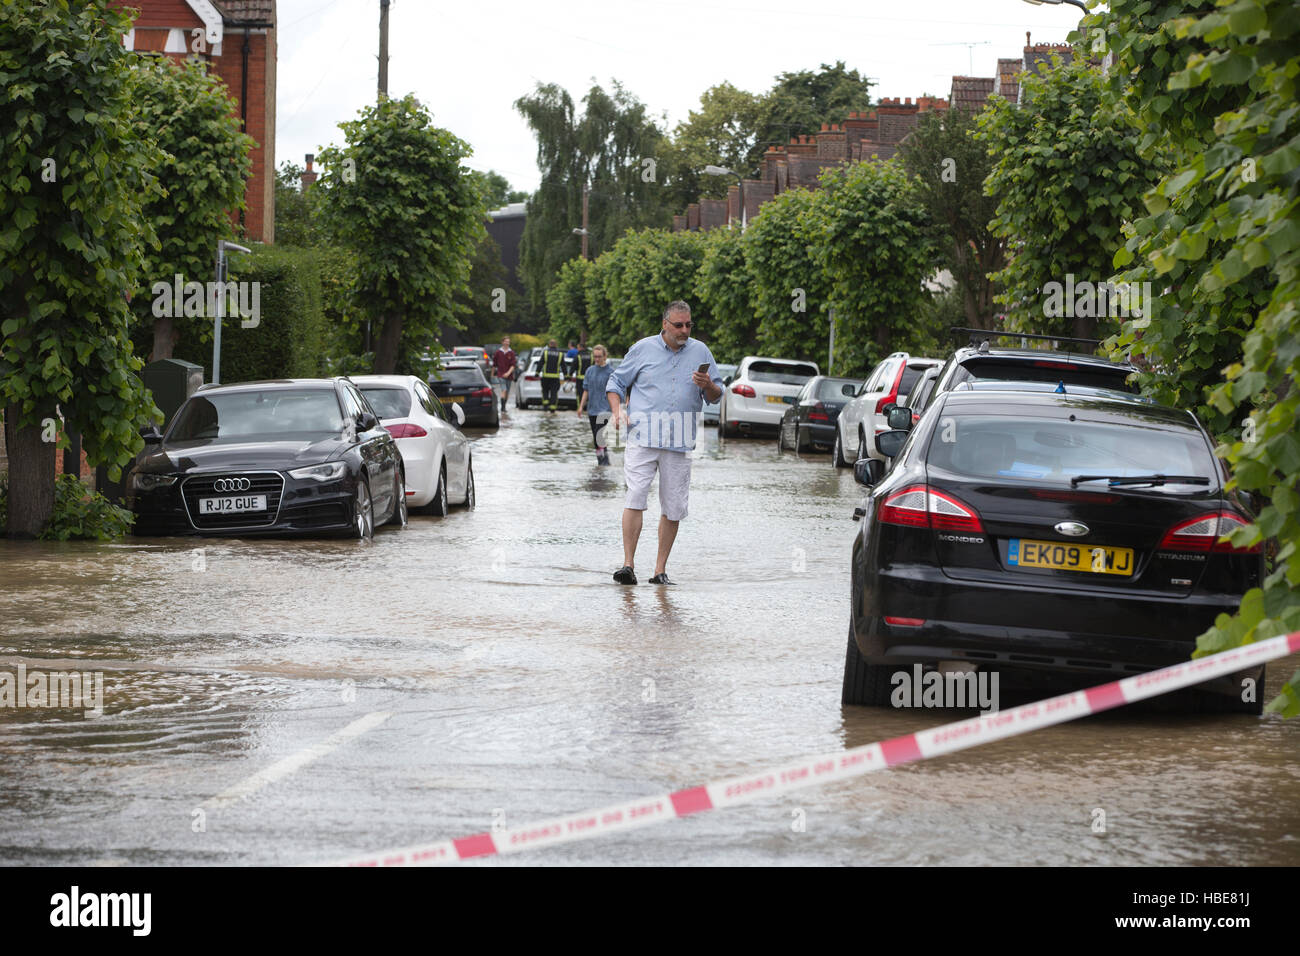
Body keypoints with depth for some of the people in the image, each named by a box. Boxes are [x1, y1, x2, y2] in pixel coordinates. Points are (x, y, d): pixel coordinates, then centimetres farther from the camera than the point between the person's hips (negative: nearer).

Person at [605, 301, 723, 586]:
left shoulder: (700, 352, 12)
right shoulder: (643, 349, 8)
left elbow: (716, 396, 13)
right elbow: (616, 382, 15)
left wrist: (708, 386, -10)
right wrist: (617, 410, -2)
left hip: (680, 443, 2)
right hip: (643, 437, -2)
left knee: (673, 508, 2)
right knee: (635, 496, -15)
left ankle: (660, 569, 10)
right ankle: (628, 563, -15)